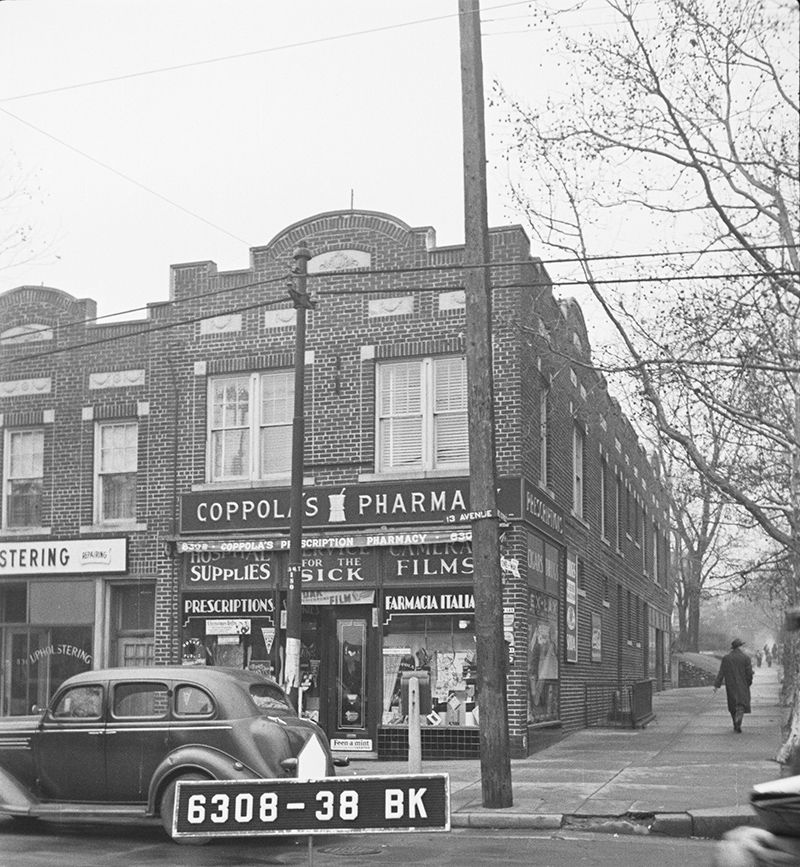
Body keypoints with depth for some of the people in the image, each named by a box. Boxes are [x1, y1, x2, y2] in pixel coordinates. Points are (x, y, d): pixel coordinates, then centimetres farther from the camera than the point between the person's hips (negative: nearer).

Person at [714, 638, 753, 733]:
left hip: (731, 686, 2)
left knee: (733, 705, 14)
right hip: (742, 685, -2)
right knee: (741, 704, 1)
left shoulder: (726, 658, -2)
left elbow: (721, 673, -5)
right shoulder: (746, 657, -7)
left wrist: (717, 685, -6)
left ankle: (736, 726, 19)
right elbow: (749, 673, -6)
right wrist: (749, 682, 12)